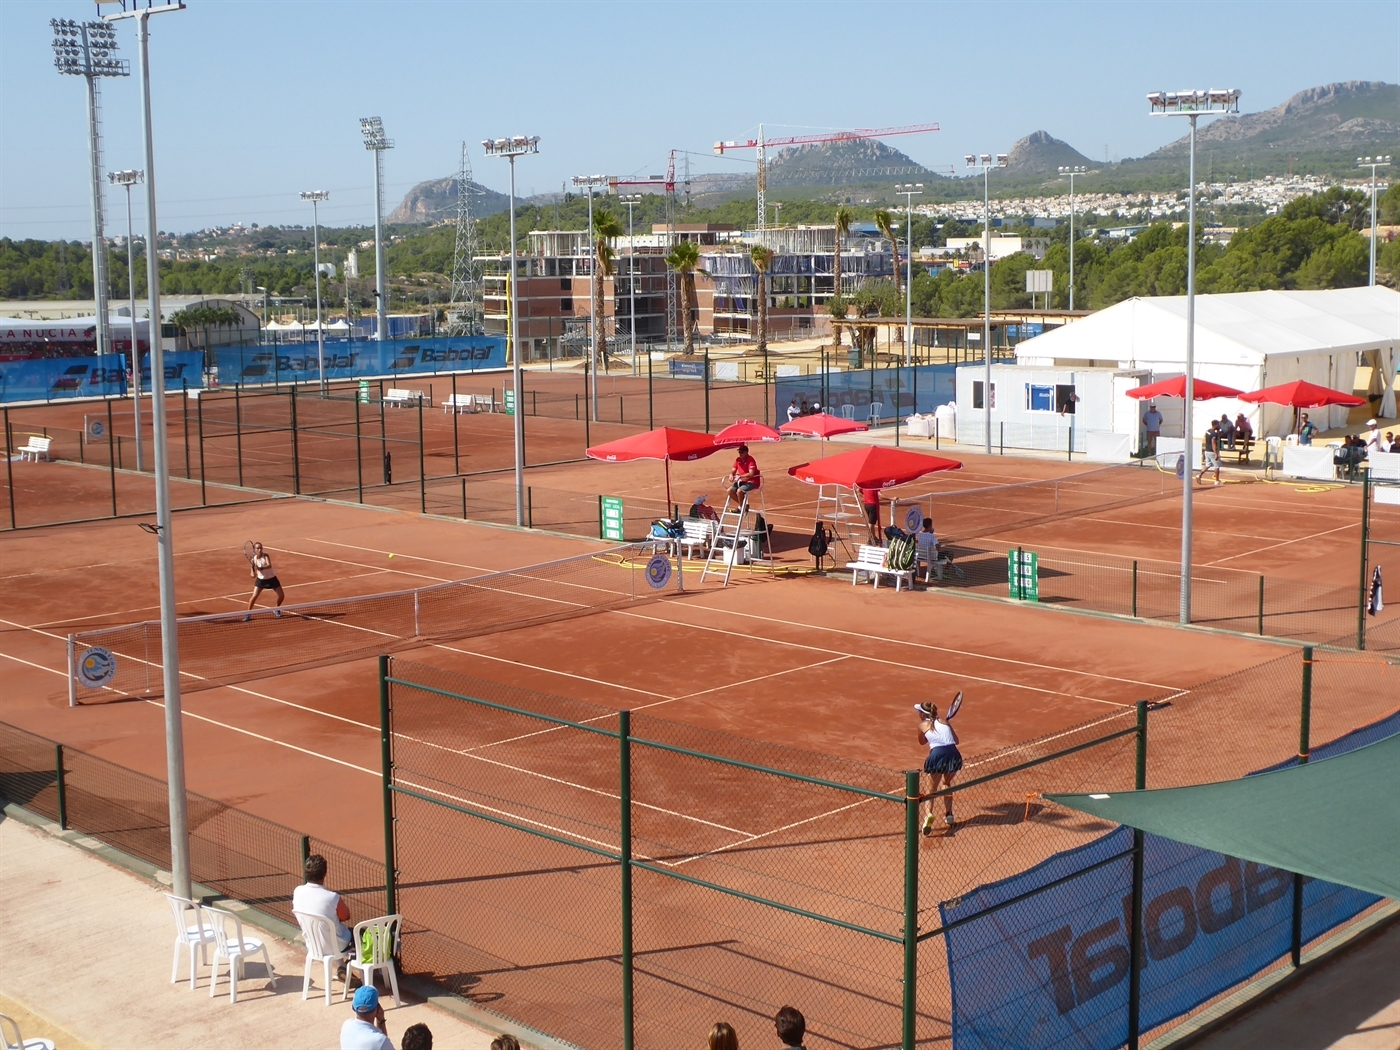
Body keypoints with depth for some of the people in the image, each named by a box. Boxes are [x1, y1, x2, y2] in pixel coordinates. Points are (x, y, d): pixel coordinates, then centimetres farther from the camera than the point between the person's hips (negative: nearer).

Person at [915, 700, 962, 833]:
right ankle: (948, 814, 31)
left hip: (937, 754, -3)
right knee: (947, 783, 31)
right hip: (953, 753, 3)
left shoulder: (923, 725, 15)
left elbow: (922, 742, 33)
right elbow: (956, 741, 23)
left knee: (932, 789, 10)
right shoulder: (944, 722, 22)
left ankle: (928, 814, -17)